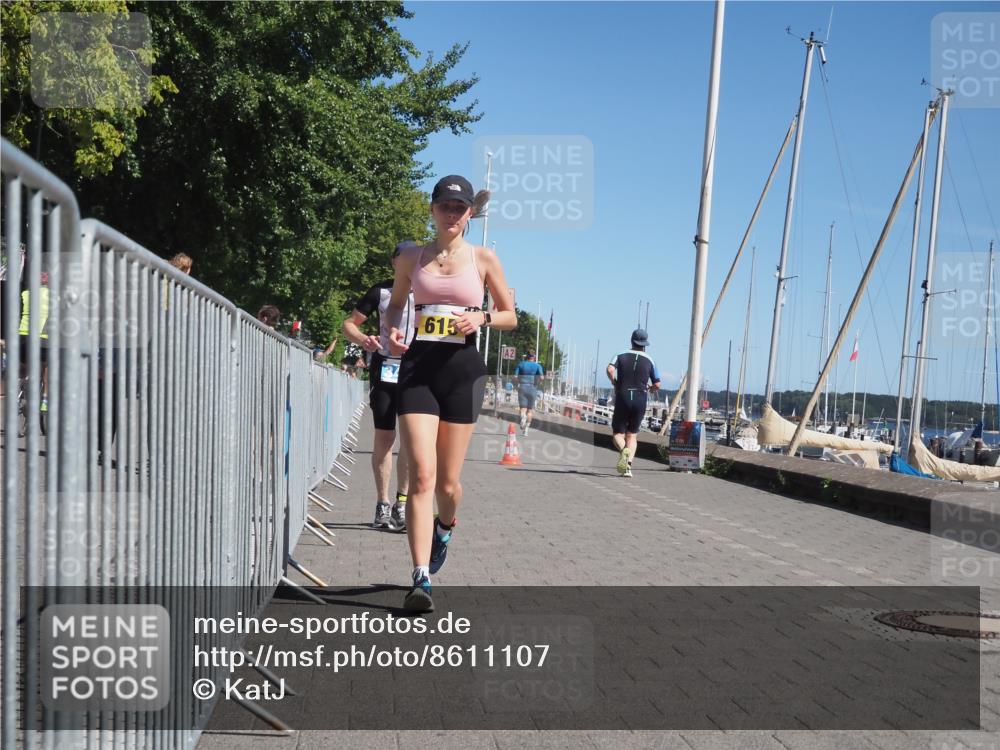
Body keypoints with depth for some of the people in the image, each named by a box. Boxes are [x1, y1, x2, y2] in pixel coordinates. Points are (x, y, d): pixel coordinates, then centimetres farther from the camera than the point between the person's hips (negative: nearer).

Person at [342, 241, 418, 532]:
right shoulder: (381, 291, 5)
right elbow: (349, 323, 8)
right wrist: (362, 340, -13)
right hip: (384, 369, 0)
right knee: (384, 437, -1)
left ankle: (401, 503, 8)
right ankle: (382, 503, 7)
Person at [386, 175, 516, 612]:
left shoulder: (484, 259, 5)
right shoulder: (411, 258, 9)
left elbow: (510, 317, 11)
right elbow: (396, 304, 23)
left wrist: (482, 317, -10)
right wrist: (393, 331, 1)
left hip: (463, 370, 0)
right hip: (418, 367, 0)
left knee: (447, 481, 6)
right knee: (421, 476, -12)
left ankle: (445, 527, 42)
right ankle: (421, 579, -12)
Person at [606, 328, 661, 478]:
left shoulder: (621, 356, 5)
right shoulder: (649, 361, 7)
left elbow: (610, 369, -15)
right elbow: (657, 385, 5)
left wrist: (614, 383, 1)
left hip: (622, 398, -1)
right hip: (640, 400, 1)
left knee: (617, 433, 8)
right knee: (632, 435, 11)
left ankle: (623, 450, -25)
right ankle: (628, 465, -6)